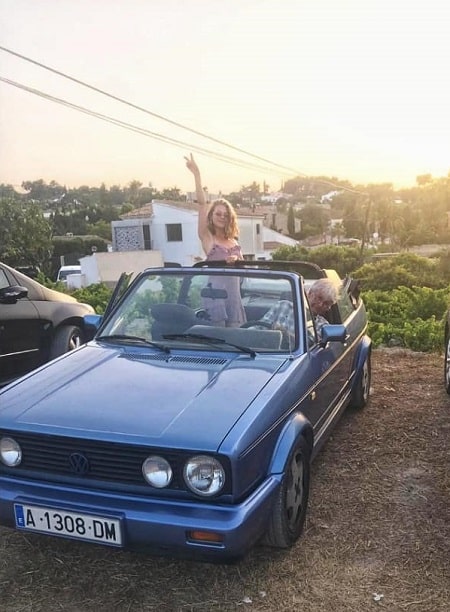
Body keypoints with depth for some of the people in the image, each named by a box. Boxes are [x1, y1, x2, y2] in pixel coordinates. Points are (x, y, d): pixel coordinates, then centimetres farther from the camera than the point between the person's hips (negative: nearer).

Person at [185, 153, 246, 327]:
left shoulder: (234, 242, 17)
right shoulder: (207, 238, 2)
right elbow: (202, 204, -6)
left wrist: (237, 260, -3)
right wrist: (197, 174, -14)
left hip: (234, 294, 5)